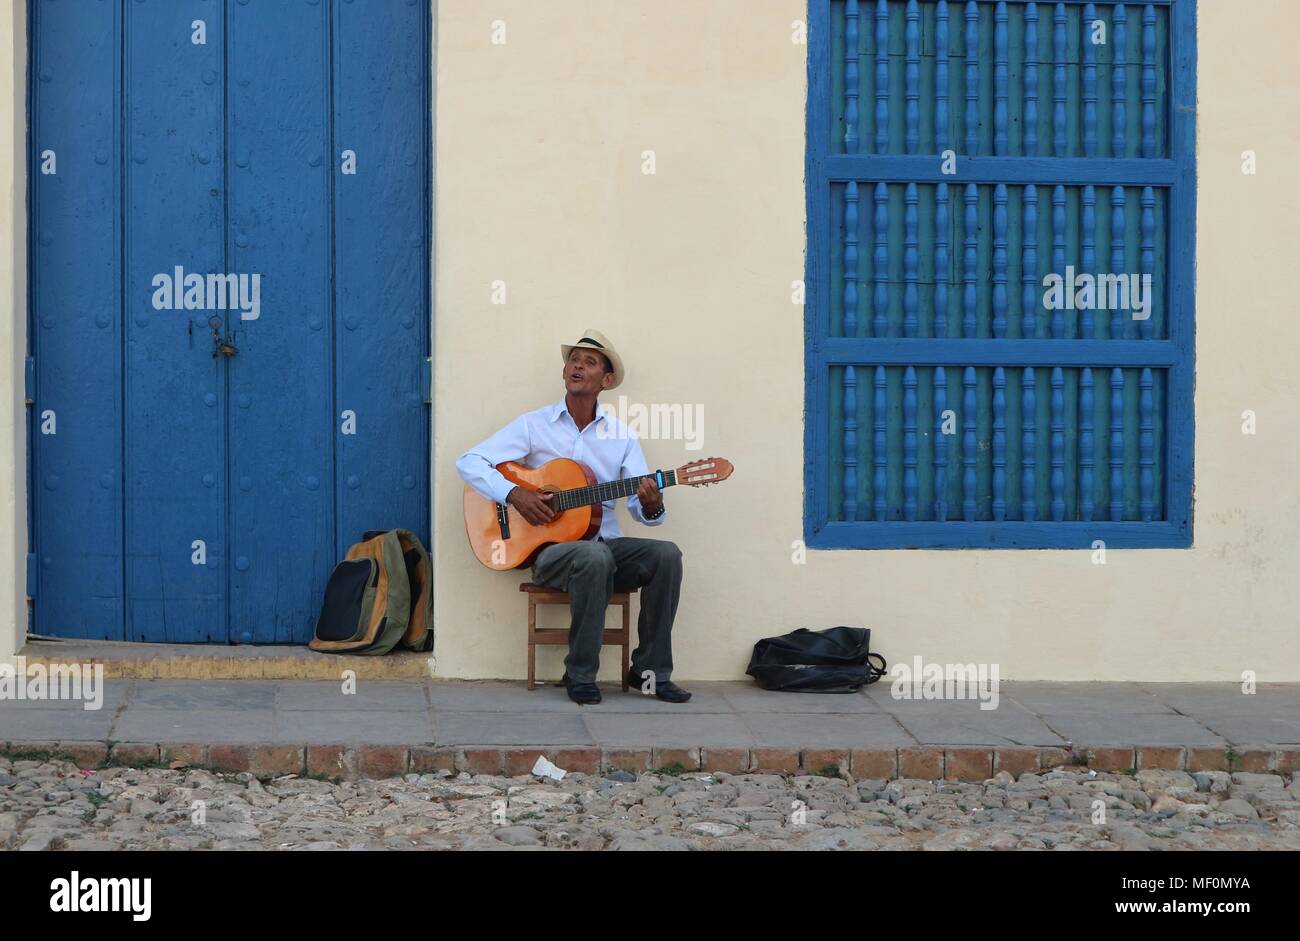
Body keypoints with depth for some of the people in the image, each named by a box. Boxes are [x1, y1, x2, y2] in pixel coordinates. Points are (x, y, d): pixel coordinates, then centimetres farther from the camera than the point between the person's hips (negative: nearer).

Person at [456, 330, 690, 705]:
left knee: (666, 554, -24)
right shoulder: (534, 425, 2)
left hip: (606, 544, 4)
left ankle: (650, 671, -14)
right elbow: (469, 462, -4)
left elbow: (641, 508, 5)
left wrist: (651, 506, -21)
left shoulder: (621, 435, 10)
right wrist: (514, 494, -19)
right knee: (594, 556, -37)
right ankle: (580, 676, -23)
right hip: (551, 550, -4)